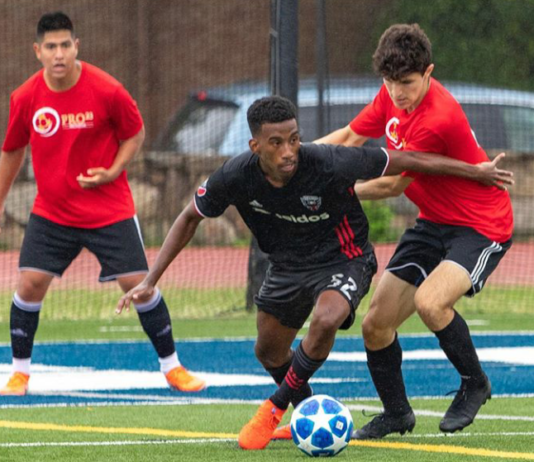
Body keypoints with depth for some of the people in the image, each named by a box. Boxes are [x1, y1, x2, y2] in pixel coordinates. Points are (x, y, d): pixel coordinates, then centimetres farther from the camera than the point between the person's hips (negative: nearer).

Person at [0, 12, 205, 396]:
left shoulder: (107, 91, -15)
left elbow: (135, 134, 1)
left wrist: (113, 171, -15)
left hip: (109, 210, -2)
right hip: (51, 212, 2)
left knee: (139, 284, -4)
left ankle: (172, 367, 13)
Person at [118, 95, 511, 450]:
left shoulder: (329, 165, -33)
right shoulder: (235, 178, -23)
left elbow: (404, 161, -21)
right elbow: (191, 218, -3)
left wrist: (476, 171, -13)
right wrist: (151, 281, -6)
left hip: (343, 260, -5)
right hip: (287, 265, 5)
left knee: (325, 320, -33)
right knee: (269, 353, 15)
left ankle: (275, 408, -9)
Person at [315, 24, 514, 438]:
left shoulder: (438, 120, -30)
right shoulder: (394, 95, -4)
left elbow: (391, 185, -19)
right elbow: (351, 137, 11)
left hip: (481, 226, -8)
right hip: (433, 222, 8)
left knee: (430, 302, -33)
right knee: (376, 325, 2)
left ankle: (474, 384, -6)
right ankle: (396, 414, 25)